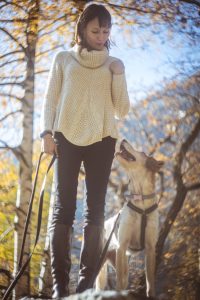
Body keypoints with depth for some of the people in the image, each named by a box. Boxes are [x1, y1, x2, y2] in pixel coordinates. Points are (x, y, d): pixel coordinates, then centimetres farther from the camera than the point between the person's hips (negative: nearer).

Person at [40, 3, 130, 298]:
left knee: (95, 211, -3)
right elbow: (50, 100, 10)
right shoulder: (64, 59, 11)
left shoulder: (114, 65, 13)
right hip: (67, 139, -1)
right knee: (63, 209, -6)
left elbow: (122, 111, 7)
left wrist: (118, 76, -5)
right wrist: (46, 132, -3)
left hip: (101, 141, 1)